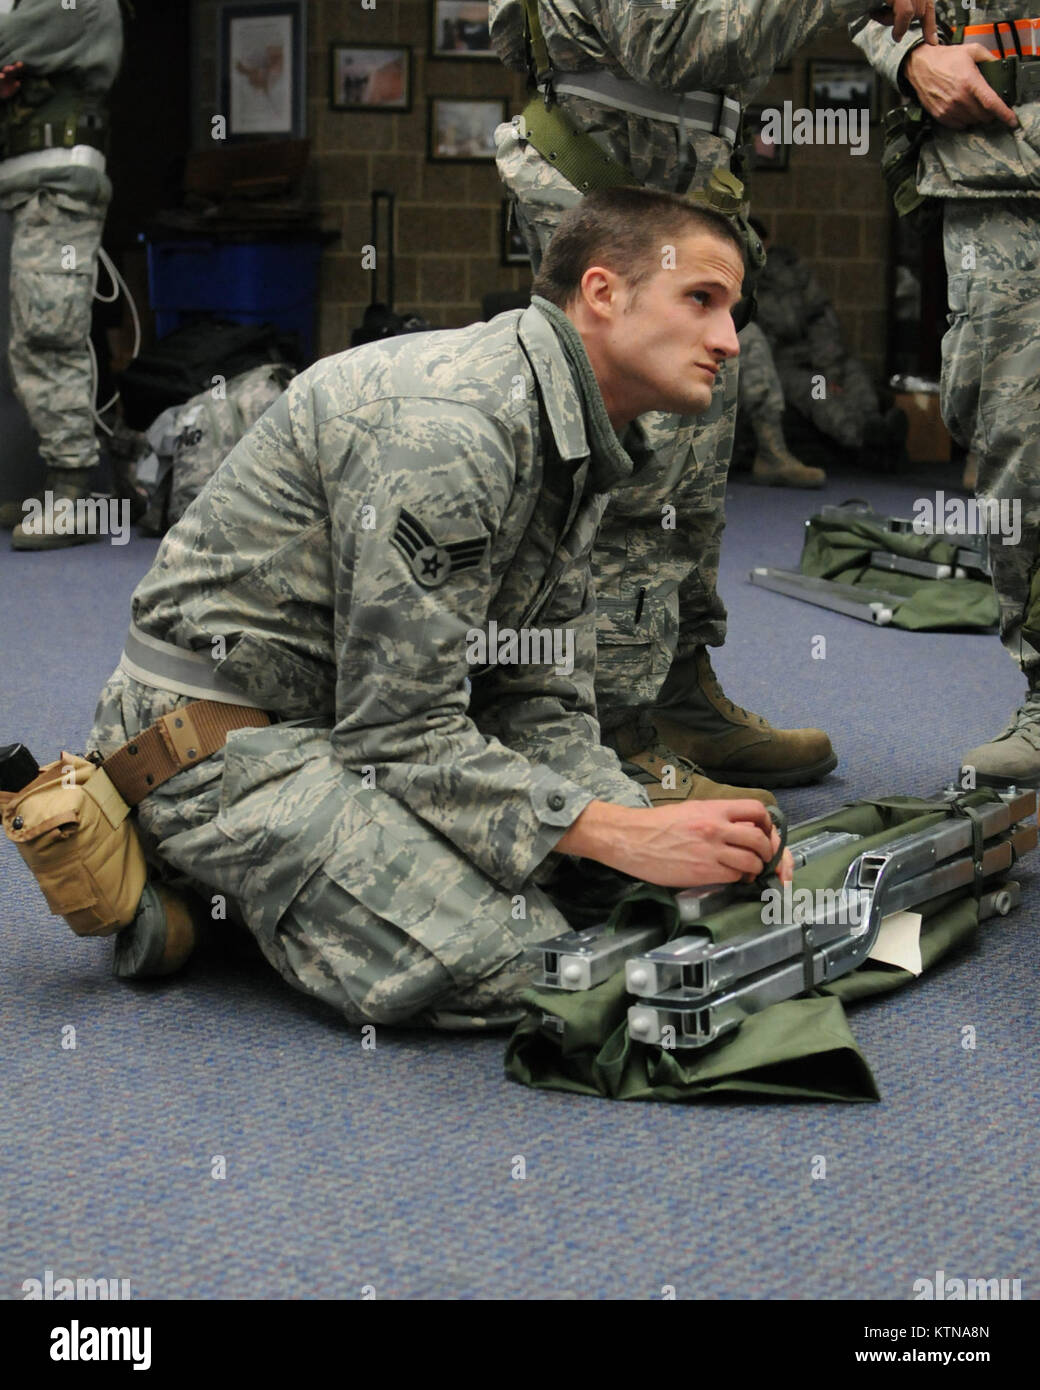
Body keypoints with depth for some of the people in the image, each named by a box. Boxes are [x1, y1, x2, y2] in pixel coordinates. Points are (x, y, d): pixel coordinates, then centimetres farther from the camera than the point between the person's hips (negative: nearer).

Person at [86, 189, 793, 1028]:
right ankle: (209, 888, -4)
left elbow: (544, 710, 5)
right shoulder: (447, 429, -25)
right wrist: (628, 838, -27)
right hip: (224, 737, -10)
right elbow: (401, 731, -25)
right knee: (510, 965, -25)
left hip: (347, 716, 10)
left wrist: (661, 830, -12)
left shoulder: (584, 449, 8)